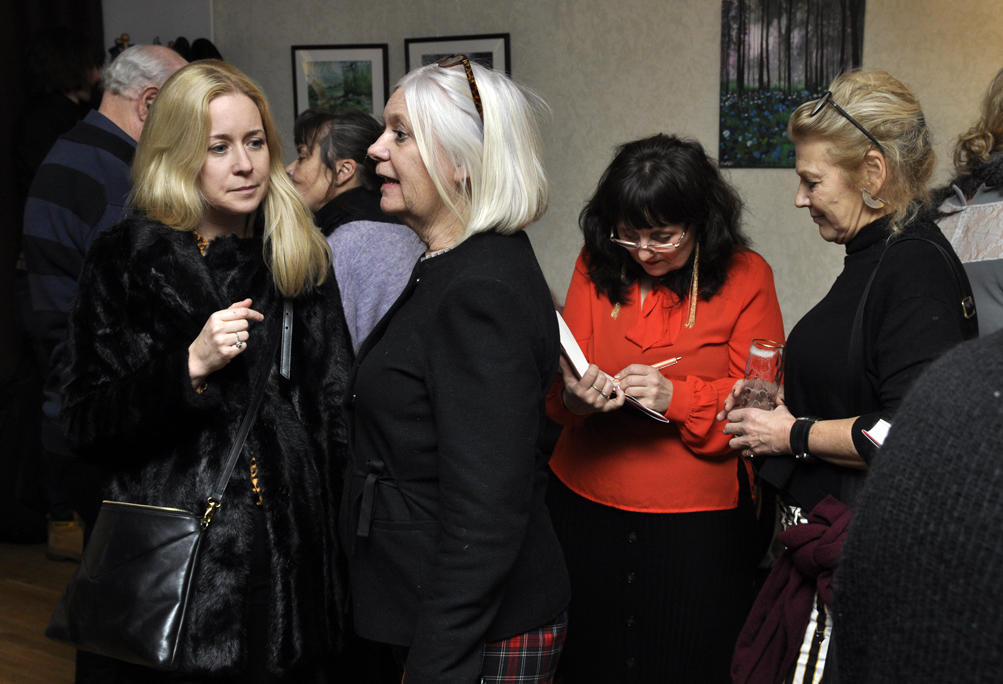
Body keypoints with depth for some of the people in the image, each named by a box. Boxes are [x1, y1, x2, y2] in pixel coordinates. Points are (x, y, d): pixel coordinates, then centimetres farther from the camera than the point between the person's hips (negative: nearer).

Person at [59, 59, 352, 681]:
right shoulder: (126, 258, -5)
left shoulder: (302, 257, 5)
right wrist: (190, 366, -21)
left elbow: (334, 412, 9)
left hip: (292, 557, 3)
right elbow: (87, 426, -7)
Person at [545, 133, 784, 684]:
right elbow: (559, 377, -1)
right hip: (586, 507, 3)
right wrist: (574, 396, -25)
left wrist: (676, 397, -25)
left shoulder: (745, 276, -4)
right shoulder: (596, 265, 3)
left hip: (699, 520, -2)